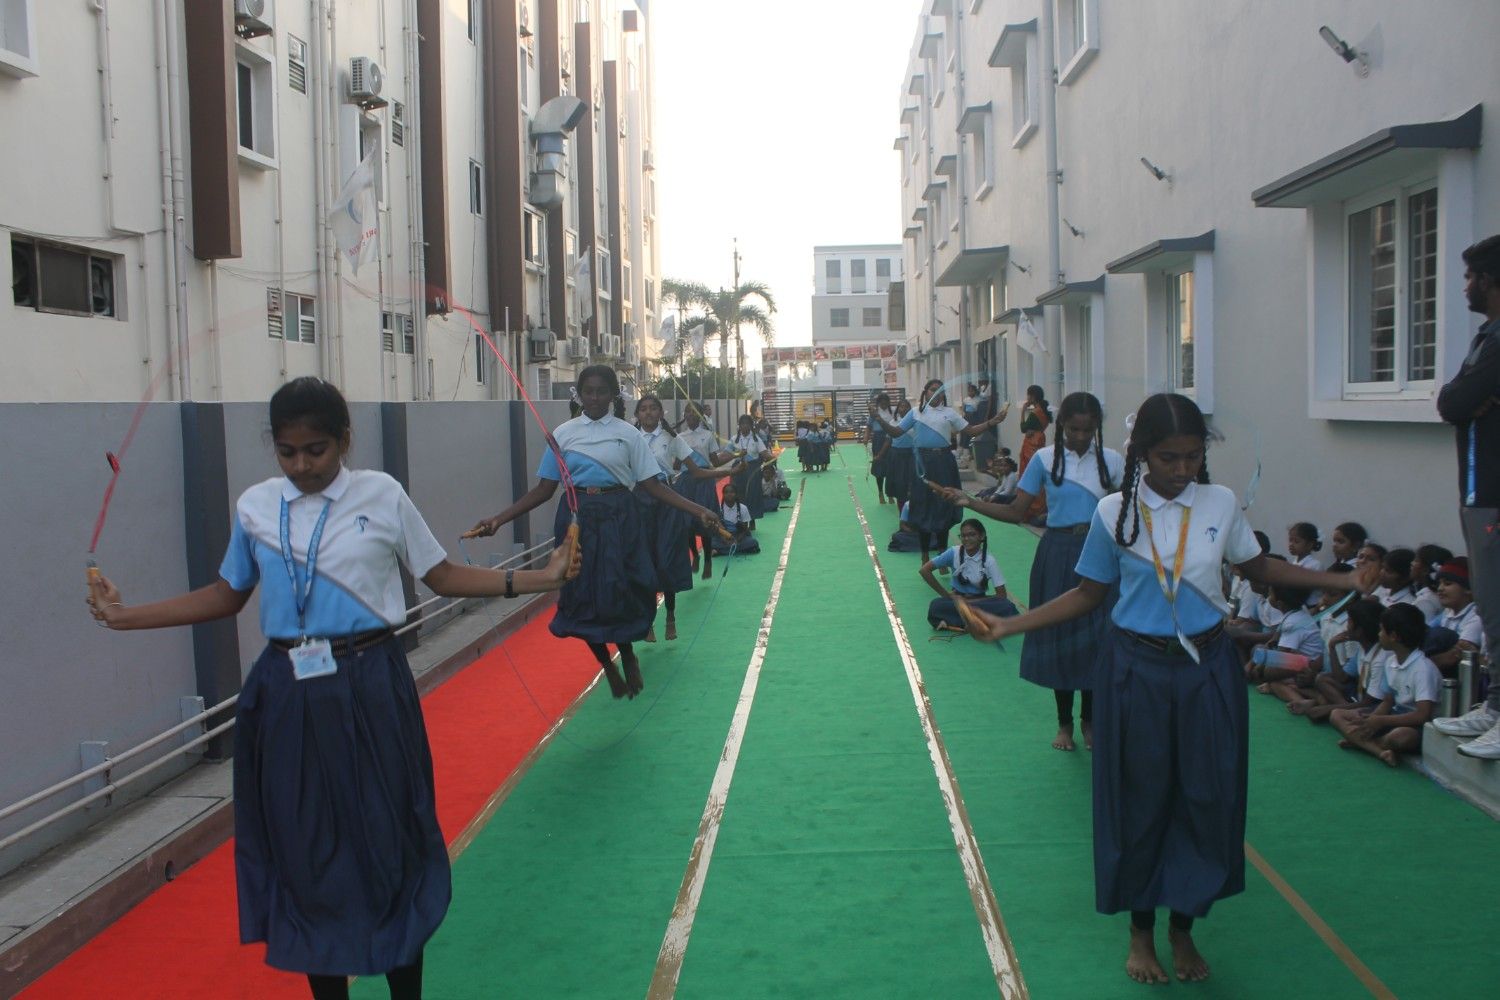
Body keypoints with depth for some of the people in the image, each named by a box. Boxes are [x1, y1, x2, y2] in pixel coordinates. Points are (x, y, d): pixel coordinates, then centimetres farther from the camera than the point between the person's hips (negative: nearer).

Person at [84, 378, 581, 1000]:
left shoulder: (381, 495, -3)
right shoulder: (255, 506, 3)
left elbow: (442, 576, 1)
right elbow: (226, 596, 12)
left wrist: (539, 578, -7)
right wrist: (124, 616, 7)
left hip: (369, 692, -2)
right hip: (288, 697, 2)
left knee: (387, 841, 6)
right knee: (304, 852, 10)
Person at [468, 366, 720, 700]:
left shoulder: (627, 434, 2)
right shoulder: (563, 434, 5)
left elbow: (652, 485, 0)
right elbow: (544, 489, 5)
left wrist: (698, 511, -10)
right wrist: (499, 519, -2)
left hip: (618, 519, -1)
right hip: (578, 520, 1)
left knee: (620, 593, -6)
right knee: (582, 596, 2)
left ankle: (627, 655, 26)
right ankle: (608, 666, 27)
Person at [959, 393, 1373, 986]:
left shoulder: (1220, 504, -2)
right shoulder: (1116, 513, -7)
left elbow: (1259, 568, 12)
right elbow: (1089, 595, 0)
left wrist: (1342, 581, 4)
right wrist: (1008, 626, -8)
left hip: (1207, 669, 2)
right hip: (1137, 670, -2)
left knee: (1207, 799, 8)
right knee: (1140, 801, 7)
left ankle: (1184, 929, 30)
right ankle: (1141, 932, 27)